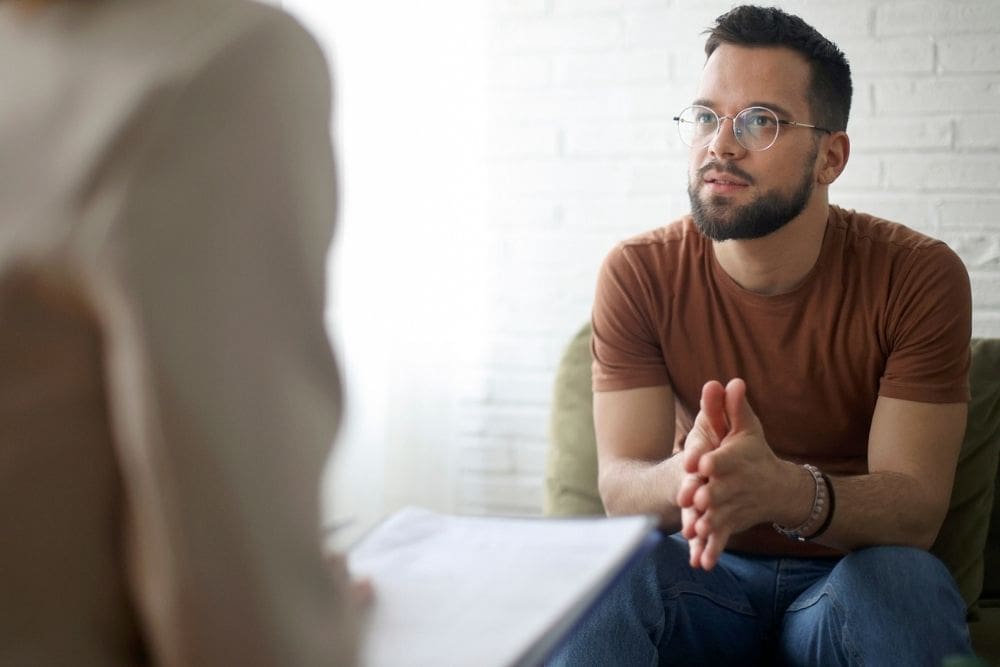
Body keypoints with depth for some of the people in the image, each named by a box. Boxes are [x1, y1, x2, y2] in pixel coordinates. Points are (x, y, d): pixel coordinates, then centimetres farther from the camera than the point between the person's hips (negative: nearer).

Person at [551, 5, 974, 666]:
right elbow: (620, 484, -14)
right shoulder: (637, 274, -9)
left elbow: (916, 507, -19)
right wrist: (686, 479, -40)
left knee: (905, 580, -34)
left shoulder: (918, 277, -14)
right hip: (699, 566, 0)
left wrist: (788, 491, -42)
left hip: (854, 570, 1)